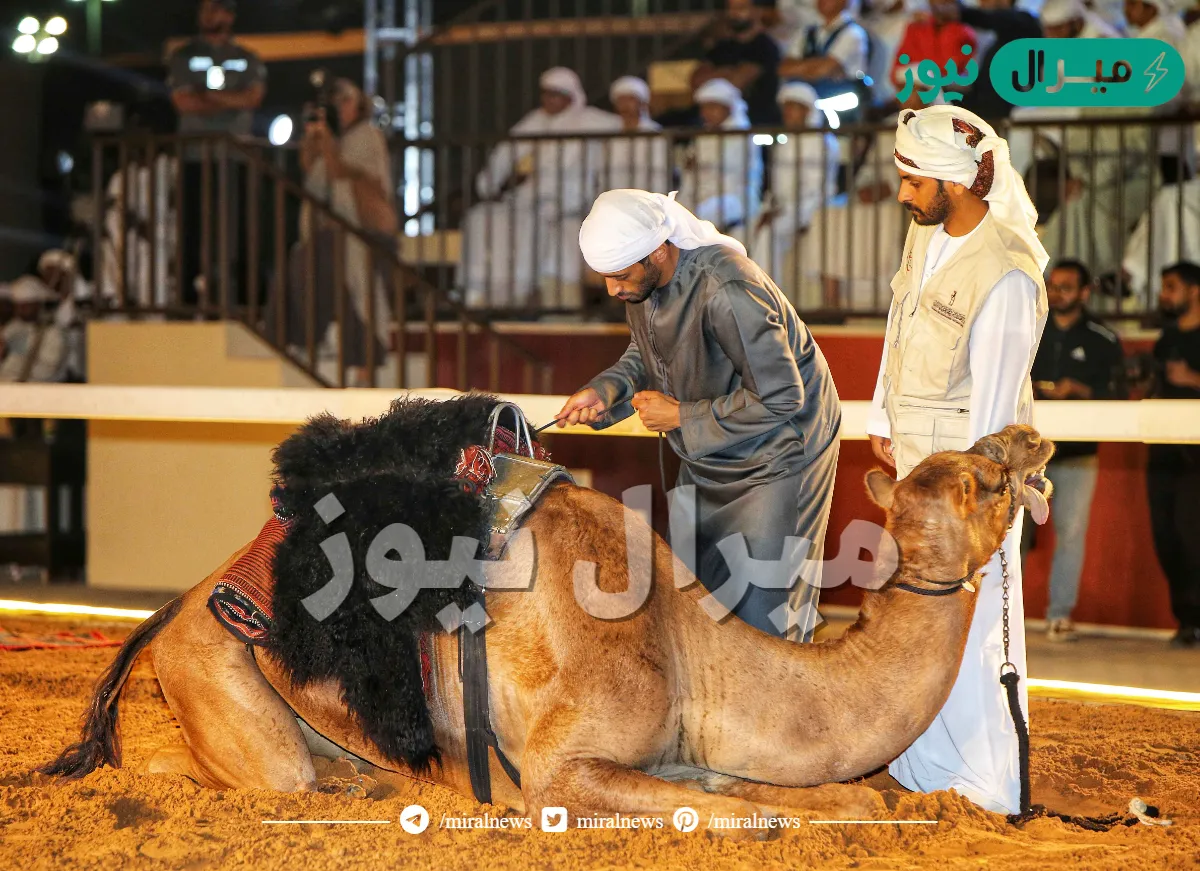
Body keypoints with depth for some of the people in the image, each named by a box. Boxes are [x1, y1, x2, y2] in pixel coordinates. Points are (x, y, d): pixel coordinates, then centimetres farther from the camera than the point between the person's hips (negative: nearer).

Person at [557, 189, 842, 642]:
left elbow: (780, 398, -30)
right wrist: (605, 389, -10)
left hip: (777, 451, -8)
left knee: (762, 605, -2)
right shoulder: (641, 277, -10)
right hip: (706, 456, 8)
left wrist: (681, 417, -23)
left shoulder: (725, 290, -36)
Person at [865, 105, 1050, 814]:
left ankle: (992, 793, 7)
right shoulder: (926, 234, 3)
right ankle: (923, 772, 26)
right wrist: (884, 422, 22)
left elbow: (993, 392, -20)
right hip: (916, 458, 9)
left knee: (969, 628, -4)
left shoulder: (1007, 273, -23)